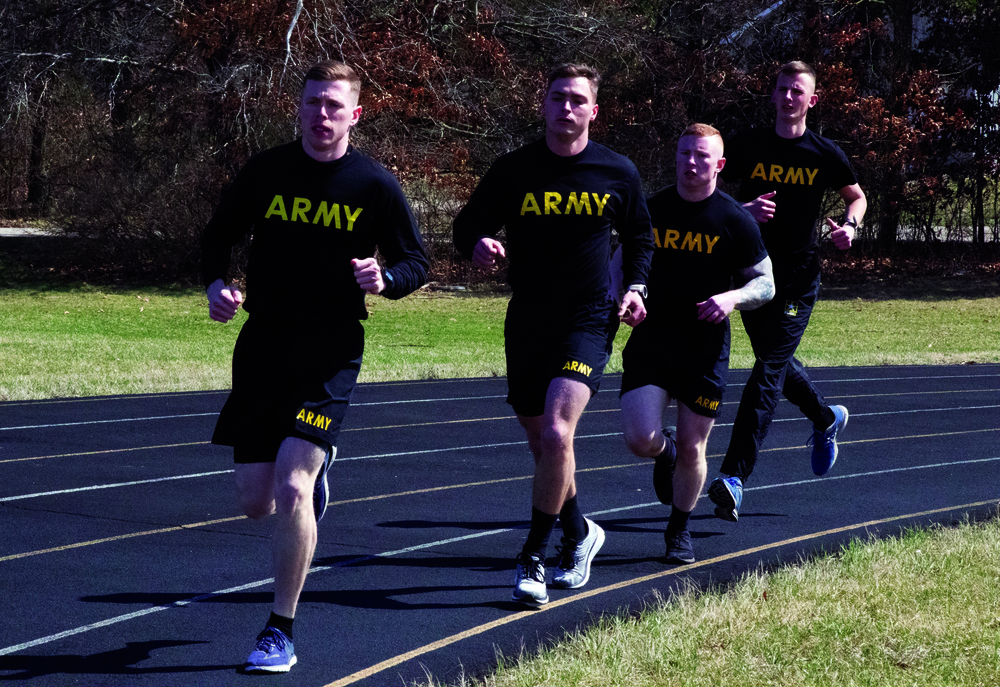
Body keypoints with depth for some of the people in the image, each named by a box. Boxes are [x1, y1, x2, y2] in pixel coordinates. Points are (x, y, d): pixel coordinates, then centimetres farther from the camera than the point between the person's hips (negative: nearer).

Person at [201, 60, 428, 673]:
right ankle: (316, 468, 44)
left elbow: (417, 261, 3)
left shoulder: (375, 185, -5)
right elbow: (220, 235, 13)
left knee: (290, 489, -17)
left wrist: (385, 280, -20)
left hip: (331, 353, -3)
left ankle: (281, 633, -2)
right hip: (263, 344, 3)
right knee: (255, 501, 6)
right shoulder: (266, 171, 1)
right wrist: (217, 284, -7)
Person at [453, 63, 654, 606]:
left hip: (588, 321, -2)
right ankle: (578, 534, 37)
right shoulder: (513, 170, 1)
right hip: (526, 320, 3)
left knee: (556, 434, -20)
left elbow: (639, 236, 17)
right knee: (541, 443, 11)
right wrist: (478, 244, -16)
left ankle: (532, 559, -10)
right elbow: (467, 225, 7)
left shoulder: (617, 174, 2)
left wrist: (634, 287, 2)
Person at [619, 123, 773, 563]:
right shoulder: (650, 210, 2)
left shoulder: (736, 222, -6)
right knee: (640, 439, -13)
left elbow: (765, 284, 0)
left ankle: (679, 529, 27)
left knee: (691, 450, 3)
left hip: (706, 350, -1)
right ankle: (664, 451, 24)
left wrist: (732, 298, -20)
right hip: (649, 344, 1)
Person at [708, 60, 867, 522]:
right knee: (776, 364, 18)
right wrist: (743, 210, -15)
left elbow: (857, 196, 15)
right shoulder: (749, 146, 2)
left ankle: (734, 477, -15)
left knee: (767, 373, -11)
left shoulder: (824, 155, -1)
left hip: (797, 280, -3)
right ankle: (827, 419, 48)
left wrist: (850, 227, -6)